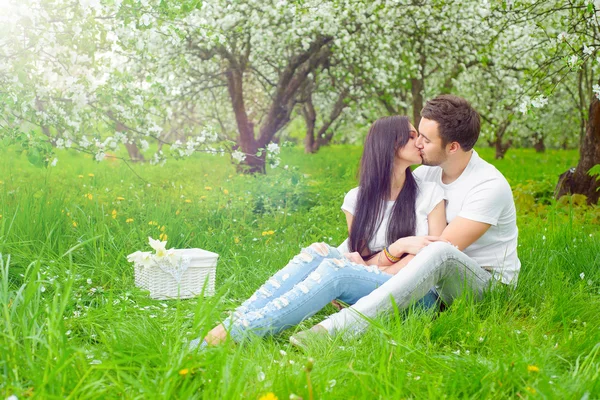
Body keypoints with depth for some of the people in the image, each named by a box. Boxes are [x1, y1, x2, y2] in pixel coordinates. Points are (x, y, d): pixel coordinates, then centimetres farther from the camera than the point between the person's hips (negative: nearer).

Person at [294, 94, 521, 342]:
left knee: (441, 253, -41)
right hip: (442, 277, 7)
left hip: (488, 281, -7)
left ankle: (339, 326, -51)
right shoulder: (426, 174, 2)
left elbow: (443, 248, -26)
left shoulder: (490, 185, -19)